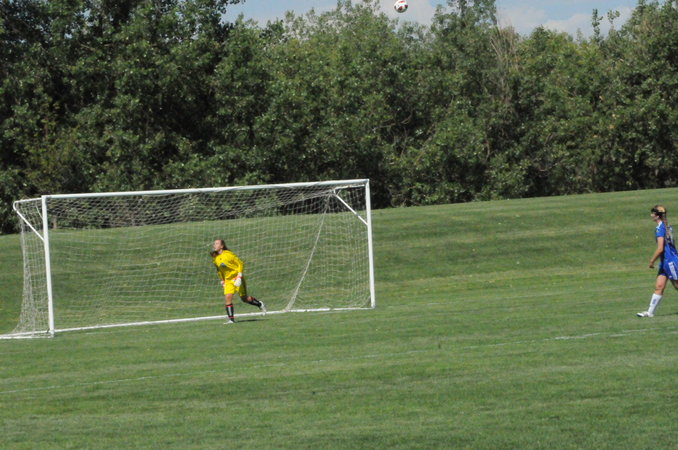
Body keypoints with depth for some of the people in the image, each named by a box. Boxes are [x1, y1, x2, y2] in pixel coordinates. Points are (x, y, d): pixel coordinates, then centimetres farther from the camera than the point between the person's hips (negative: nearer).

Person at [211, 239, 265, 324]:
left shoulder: (228, 254, -17)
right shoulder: (215, 259, 1)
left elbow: (240, 264, -12)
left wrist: (239, 276, -18)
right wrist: (222, 280, 16)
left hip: (236, 278, -5)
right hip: (228, 281, 5)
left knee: (244, 298, 4)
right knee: (227, 297, -14)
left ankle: (259, 304, 30)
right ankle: (231, 319, -11)